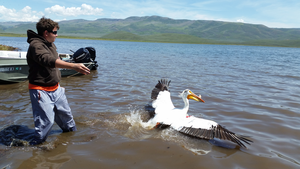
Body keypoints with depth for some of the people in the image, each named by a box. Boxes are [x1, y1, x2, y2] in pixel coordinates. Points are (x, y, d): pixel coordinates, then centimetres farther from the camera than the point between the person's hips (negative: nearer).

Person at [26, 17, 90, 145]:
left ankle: (71, 131, 40)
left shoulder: (51, 44, 9)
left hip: (55, 88, 9)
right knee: (46, 120, -9)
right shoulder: (36, 45, -21)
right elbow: (49, 61, -39)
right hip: (41, 90, -9)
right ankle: (36, 143, 11)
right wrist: (74, 66, -50)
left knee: (65, 112, 19)